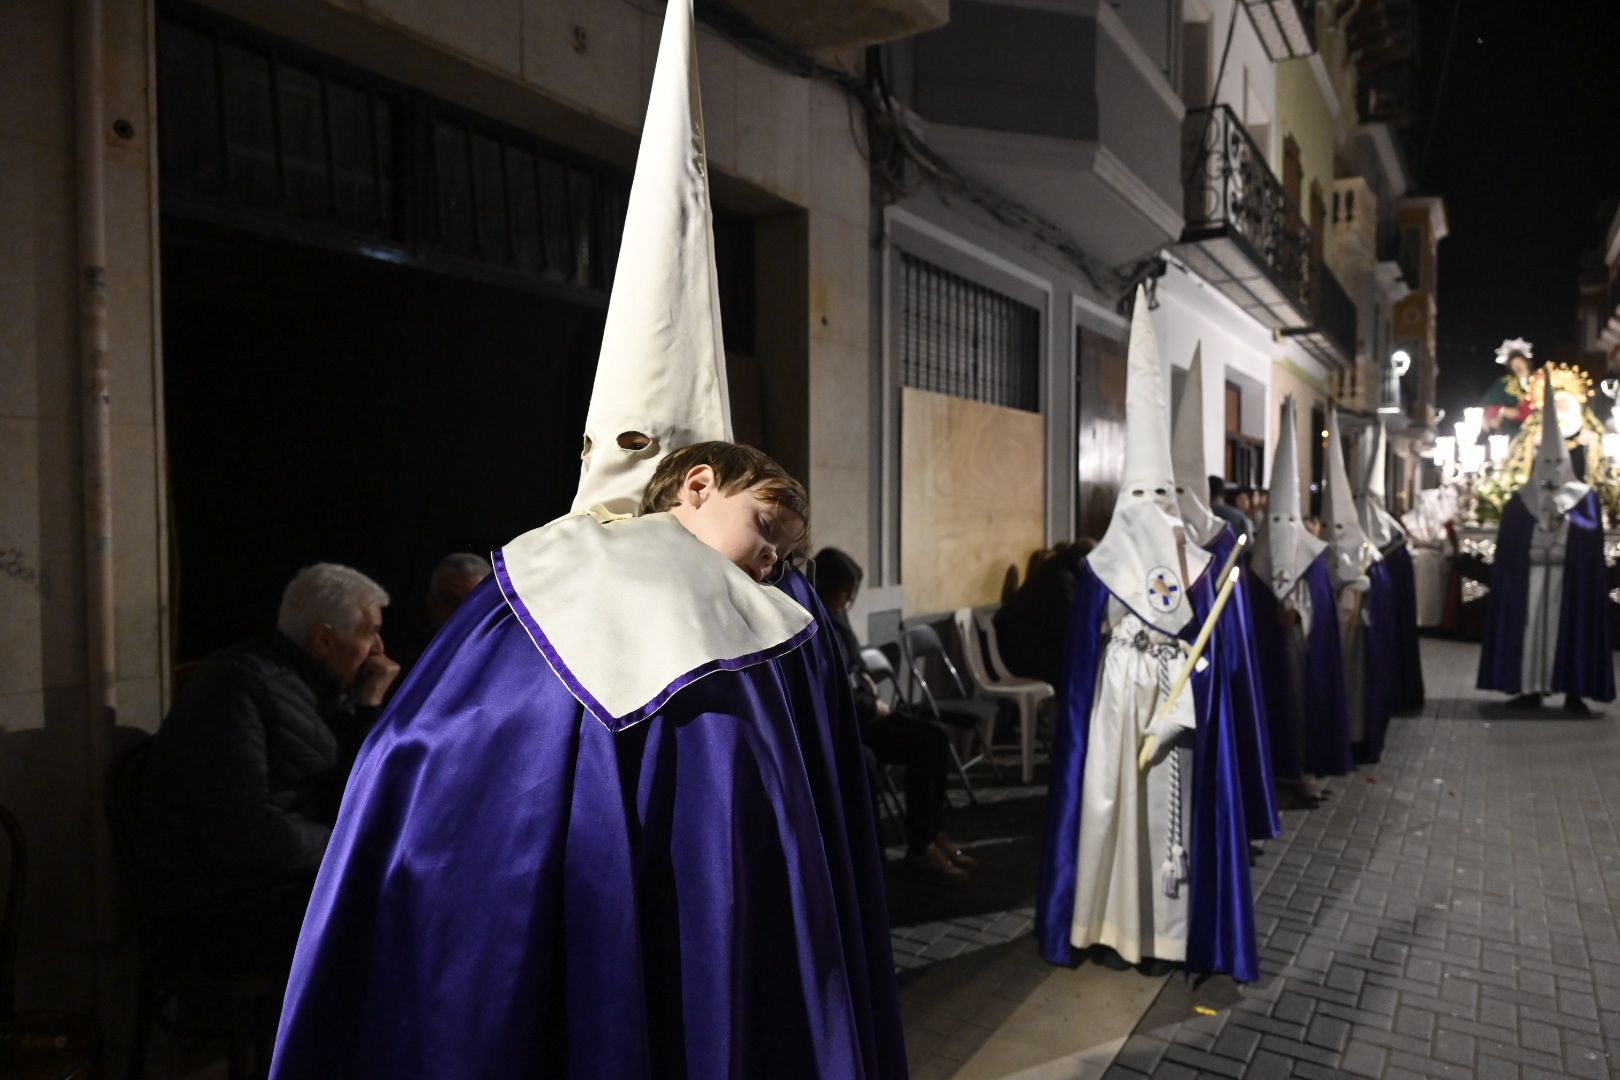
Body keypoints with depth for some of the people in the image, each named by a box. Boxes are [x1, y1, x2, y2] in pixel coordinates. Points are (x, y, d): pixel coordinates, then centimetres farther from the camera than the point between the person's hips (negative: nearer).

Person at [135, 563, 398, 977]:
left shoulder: (324, 689, 7)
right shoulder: (237, 686, -17)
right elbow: (245, 836, -26)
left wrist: (368, 708, -5)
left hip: (294, 879, 8)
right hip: (218, 910, -8)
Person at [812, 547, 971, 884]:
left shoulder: (835, 613, 8)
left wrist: (867, 680, 5)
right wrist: (876, 706, -13)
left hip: (859, 705, 9)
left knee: (936, 739, -5)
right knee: (923, 745, -20)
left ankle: (934, 833, 3)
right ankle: (918, 848, -9)